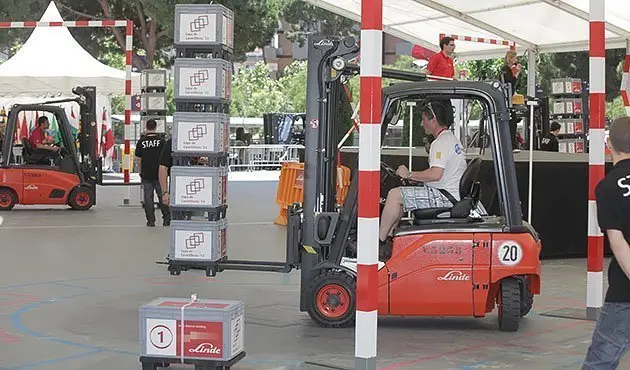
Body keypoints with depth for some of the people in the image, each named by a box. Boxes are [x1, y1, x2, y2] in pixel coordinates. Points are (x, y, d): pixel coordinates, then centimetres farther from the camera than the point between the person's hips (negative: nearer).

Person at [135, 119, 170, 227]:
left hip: (146, 174, 0)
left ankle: (151, 221, 4)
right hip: (159, 173, 0)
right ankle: (166, 219, 9)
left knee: (148, 198, 5)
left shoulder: (141, 142, -1)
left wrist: (141, 172, 14)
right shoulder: (161, 140, -3)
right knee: (162, 196, 7)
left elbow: (139, 159, 3)